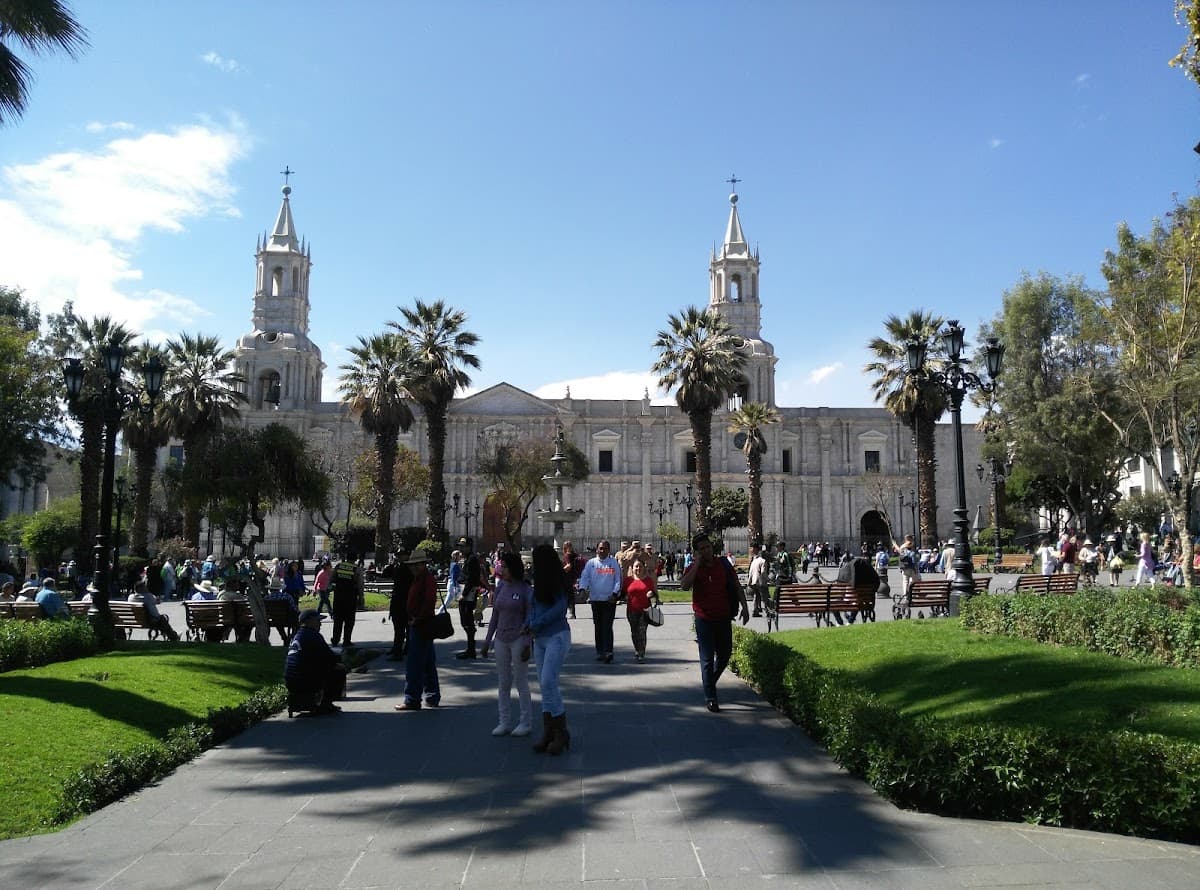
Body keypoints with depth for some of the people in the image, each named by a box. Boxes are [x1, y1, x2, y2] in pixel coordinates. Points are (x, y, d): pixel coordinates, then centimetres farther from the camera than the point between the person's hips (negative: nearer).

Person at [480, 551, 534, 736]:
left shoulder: (525, 589, -8)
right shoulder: (500, 587, 7)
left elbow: (529, 618, -8)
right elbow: (495, 616, 13)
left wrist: (527, 644, -13)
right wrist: (487, 641, 12)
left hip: (519, 639, -6)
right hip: (501, 639, 6)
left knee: (521, 683, 1)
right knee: (503, 683, 10)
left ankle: (526, 723, 12)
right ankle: (504, 722, 18)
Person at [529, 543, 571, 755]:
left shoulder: (557, 582, -9)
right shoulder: (539, 583, 13)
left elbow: (560, 607, -16)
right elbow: (533, 606, 13)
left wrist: (535, 624, -12)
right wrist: (529, 624, -6)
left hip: (557, 636, -8)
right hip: (540, 638, 8)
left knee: (549, 682, -13)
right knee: (544, 685, 7)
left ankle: (561, 733, -3)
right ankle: (548, 733, 12)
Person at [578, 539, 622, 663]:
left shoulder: (614, 563, 1)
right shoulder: (591, 563, 5)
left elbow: (618, 580, -1)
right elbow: (584, 577, 0)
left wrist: (615, 593, -12)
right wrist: (582, 589, -18)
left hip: (610, 600, -3)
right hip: (595, 599, 3)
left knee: (607, 626, -9)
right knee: (598, 627, 10)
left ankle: (608, 652, -13)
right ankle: (600, 652, 19)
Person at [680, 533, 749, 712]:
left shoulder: (723, 565, 1)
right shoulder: (693, 568, -6)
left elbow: (737, 587, 9)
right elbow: (684, 586, -26)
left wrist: (744, 607, 1)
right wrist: (697, 563, -22)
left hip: (724, 618, 3)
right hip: (704, 620, -3)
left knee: (725, 655, 15)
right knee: (707, 659, -1)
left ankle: (710, 681, 41)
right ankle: (710, 698, 5)